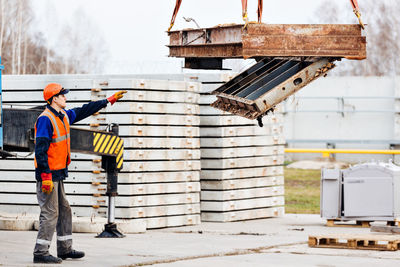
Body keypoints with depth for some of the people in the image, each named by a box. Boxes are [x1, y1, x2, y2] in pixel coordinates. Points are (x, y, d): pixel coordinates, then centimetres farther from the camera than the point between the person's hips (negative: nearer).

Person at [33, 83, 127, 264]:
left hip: (57, 174, 10)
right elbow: (40, 149, -21)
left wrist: (108, 101, 31)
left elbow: (83, 112, 27)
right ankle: (40, 253, -6)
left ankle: (65, 249, 22)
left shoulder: (64, 116, 11)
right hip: (47, 174, -10)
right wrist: (46, 176, -26)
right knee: (50, 213, -9)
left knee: (64, 210, 14)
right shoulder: (45, 119, -17)